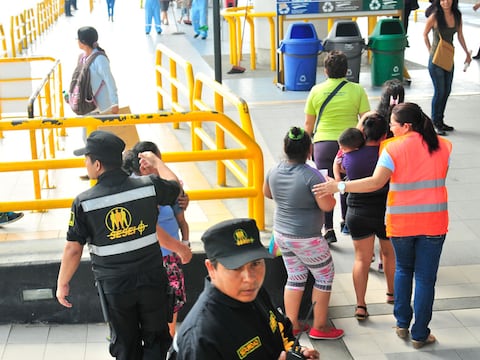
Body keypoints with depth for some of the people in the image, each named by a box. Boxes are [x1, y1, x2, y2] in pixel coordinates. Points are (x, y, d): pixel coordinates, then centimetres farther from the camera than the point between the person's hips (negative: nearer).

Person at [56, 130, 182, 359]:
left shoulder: (84, 202, -15)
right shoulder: (149, 186, -12)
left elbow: (73, 249, -11)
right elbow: (175, 186, 10)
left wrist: (63, 283, 4)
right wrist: (156, 162, 25)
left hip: (113, 285, -1)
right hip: (151, 279, 1)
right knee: (155, 338, 20)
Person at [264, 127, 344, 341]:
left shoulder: (274, 171, -3)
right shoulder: (311, 176, -24)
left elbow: (267, 193, 15)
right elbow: (327, 206, -22)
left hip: (281, 234, 7)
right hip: (306, 239, -7)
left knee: (295, 277, 19)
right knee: (325, 276, 11)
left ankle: (291, 324, 24)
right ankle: (319, 327, 16)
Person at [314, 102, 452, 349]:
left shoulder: (393, 148, -11)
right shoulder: (443, 146, 0)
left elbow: (376, 182, -19)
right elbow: (439, 177, 11)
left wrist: (339, 186, -15)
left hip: (401, 222, -1)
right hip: (434, 222, 1)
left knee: (403, 270, 22)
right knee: (426, 278, 7)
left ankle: (402, 324, 25)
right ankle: (420, 334, 12)